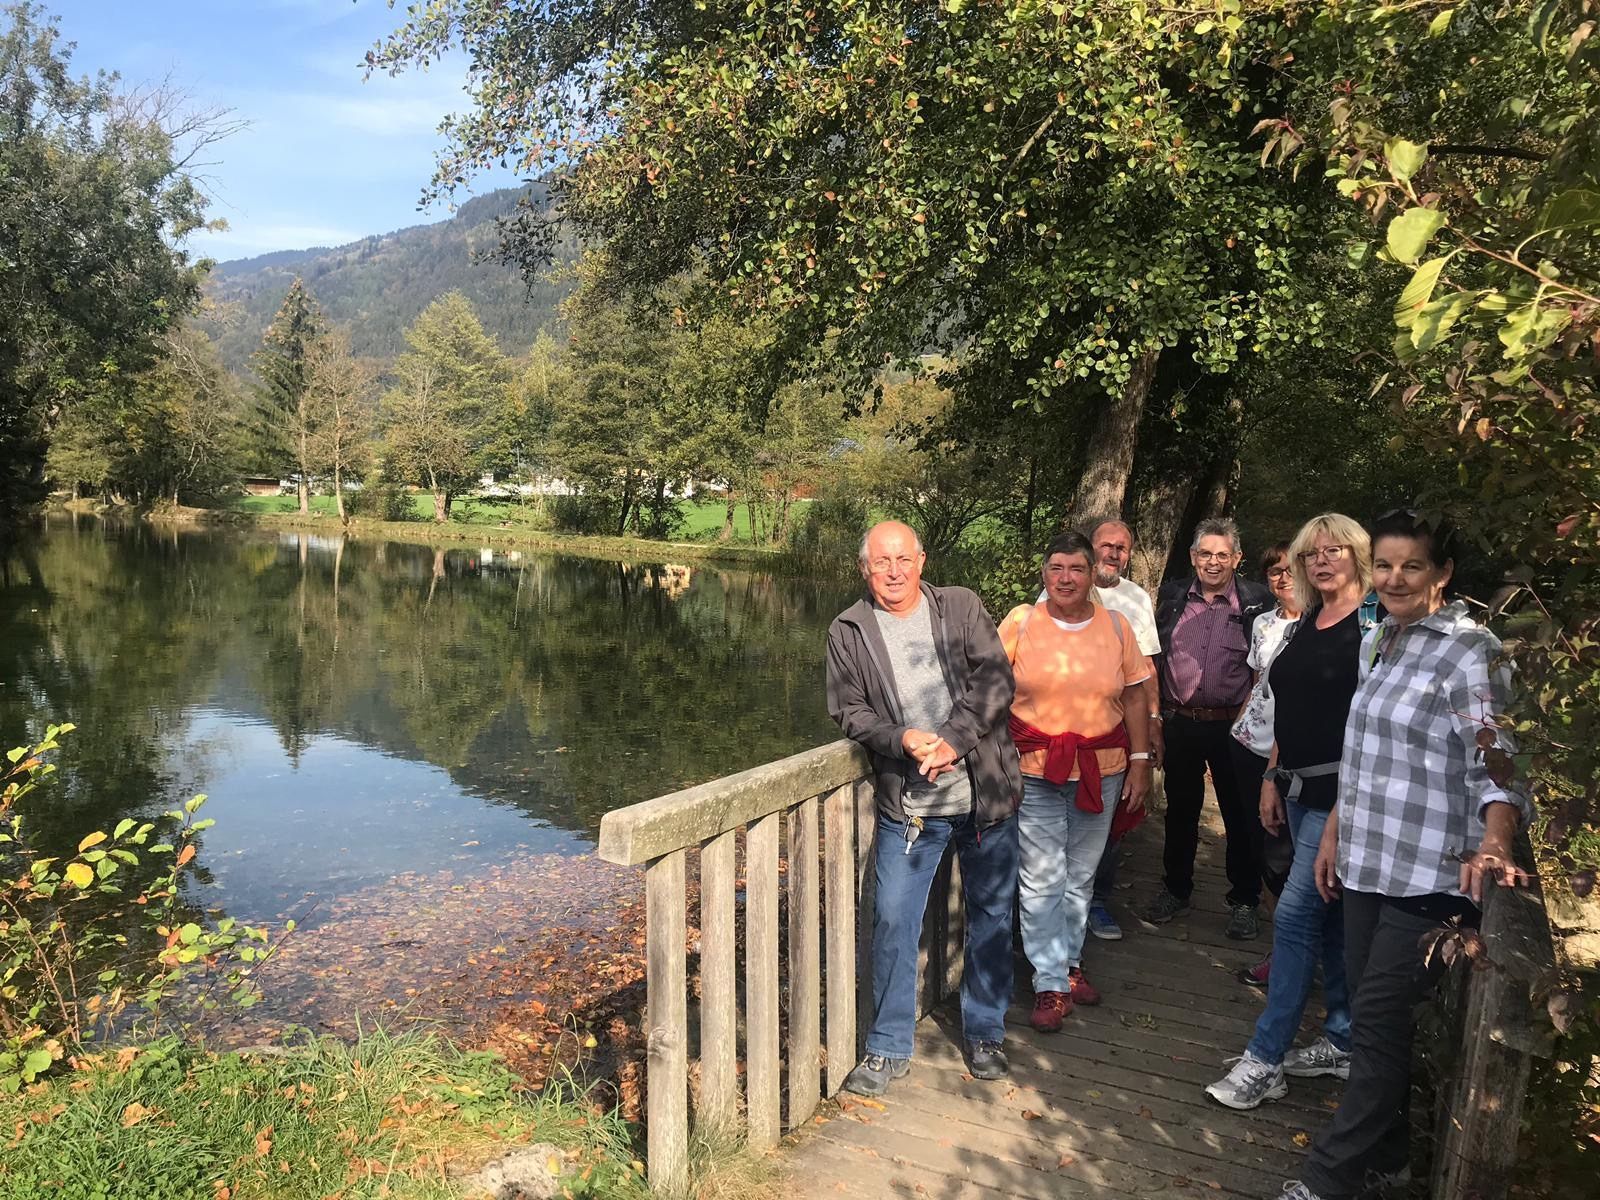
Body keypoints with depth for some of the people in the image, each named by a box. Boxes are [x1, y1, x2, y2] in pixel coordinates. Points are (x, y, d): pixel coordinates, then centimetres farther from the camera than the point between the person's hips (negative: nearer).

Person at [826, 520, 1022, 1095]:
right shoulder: (848, 632, 2)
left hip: (986, 793, 1)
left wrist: (954, 740, -18)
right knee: (893, 922, 0)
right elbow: (849, 711, 1)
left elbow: (996, 680, -6)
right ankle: (887, 1049, 18)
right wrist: (902, 739, -16)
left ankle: (985, 1033, 32)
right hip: (907, 805, -1)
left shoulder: (961, 606, 2)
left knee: (991, 914, 12)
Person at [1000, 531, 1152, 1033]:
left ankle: (1071, 960, 32)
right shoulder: (1020, 622, -4)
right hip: (1036, 770, -2)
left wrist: (1141, 762, 3)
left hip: (1101, 769, 3)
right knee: (1041, 879, -1)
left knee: (1081, 875, 14)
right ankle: (1050, 984, 12)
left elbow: (1135, 697, 7)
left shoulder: (1115, 626, 3)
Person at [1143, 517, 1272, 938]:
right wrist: (1154, 713, 7)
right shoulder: (1172, 596, 5)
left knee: (1242, 816, 7)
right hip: (1180, 723, 3)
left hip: (1233, 726, -3)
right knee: (1180, 810, 15)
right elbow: (1153, 657, 11)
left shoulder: (1256, 601, -3)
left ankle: (1244, 901, 23)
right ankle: (1175, 891, 30)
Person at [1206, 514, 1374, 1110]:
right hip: (1301, 791, 8)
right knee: (1327, 918, 16)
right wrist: (1271, 780, 15)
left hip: (1342, 794, -8)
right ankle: (1343, 1039, 30)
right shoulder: (1300, 628, 13)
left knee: (1294, 915, -7)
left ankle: (1263, 1060, 2)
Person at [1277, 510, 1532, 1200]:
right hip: (1368, 865, 7)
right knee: (1371, 1012, 15)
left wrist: (1494, 844, -36)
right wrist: (1333, 834, 18)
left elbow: (1495, 762, -19)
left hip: (1430, 877, -7)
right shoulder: (1377, 644, 11)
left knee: (1377, 1022, -2)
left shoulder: (1470, 652, -12)